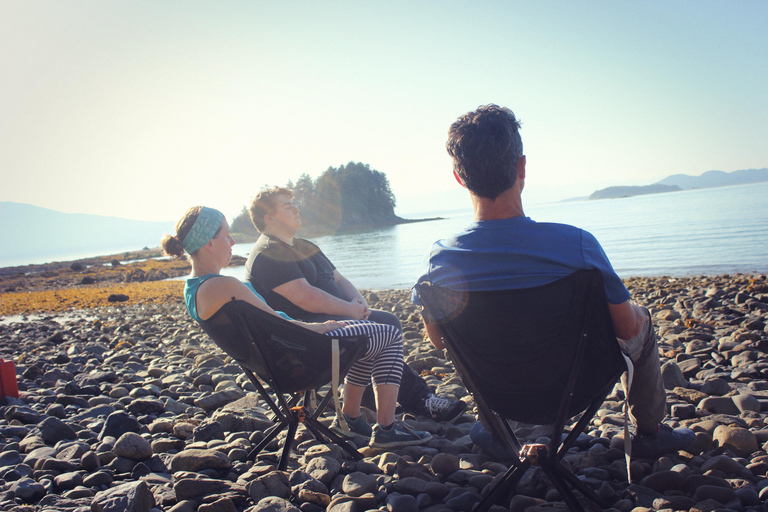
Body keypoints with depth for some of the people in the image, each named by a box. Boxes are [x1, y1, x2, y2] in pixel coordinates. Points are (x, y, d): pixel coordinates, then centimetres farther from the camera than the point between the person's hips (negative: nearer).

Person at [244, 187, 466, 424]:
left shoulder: (305, 247, 21)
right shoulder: (267, 255, -12)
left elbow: (338, 279, 20)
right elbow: (306, 298, -23)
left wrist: (359, 301, -1)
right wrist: (350, 309, -15)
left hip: (333, 315, 10)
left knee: (389, 322, -2)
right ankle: (418, 402, -16)